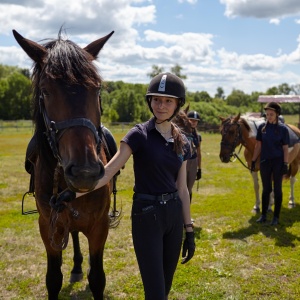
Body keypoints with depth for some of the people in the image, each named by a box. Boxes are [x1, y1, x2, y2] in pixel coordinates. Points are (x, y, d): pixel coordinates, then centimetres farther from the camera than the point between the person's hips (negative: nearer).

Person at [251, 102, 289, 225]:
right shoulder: (262, 127, 1)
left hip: (278, 162, -2)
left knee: (277, 189, 5)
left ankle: (276, 217, 14)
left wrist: (285, 164, -11)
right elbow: (258, 145, 5)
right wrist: (253, 161, 3)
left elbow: (285, 148, -5)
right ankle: (263, 215, 19)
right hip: (265, 162, 2)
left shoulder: (283, 128, -6)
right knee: (266, 189, 10)